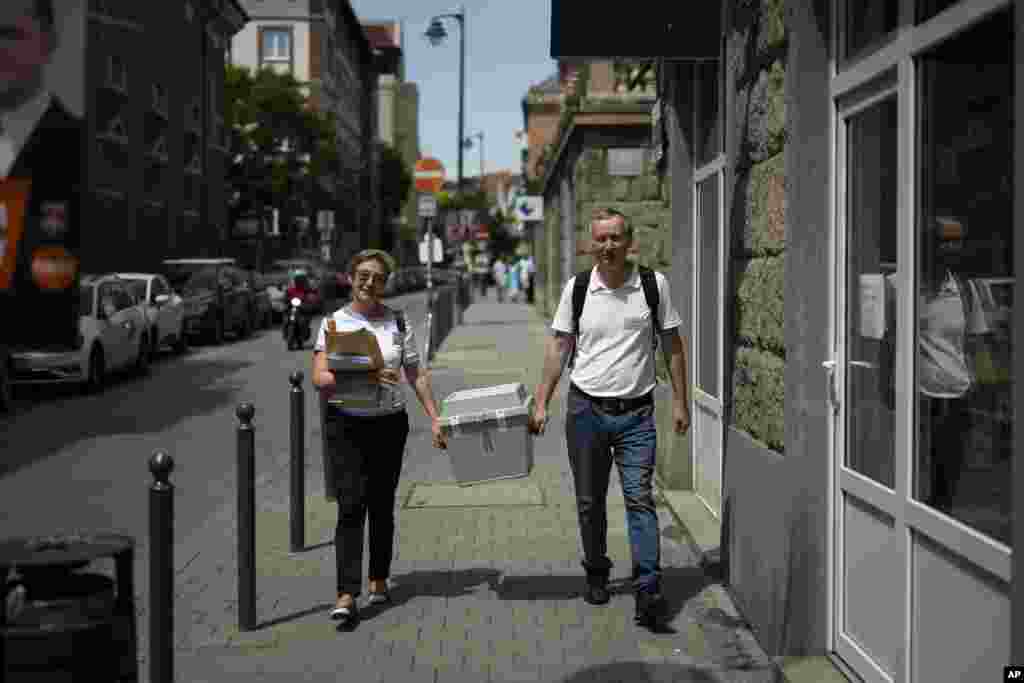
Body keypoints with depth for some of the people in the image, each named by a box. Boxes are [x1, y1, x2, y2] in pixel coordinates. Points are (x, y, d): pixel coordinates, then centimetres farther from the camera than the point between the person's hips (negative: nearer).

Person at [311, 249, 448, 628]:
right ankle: (346, 596, -12)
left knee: (382, 506, 9)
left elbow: (417, 375, 9)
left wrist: (435, 419, 3)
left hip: (390, 423, 2)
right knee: (351, 506, -10)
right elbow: (319, 378, -11)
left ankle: (379, 580, 25)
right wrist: (365, 377, -25)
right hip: (346, 424, -2)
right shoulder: (334, 323, -1)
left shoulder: (398, 322, 6)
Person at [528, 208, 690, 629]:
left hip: (636, 411, -1)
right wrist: (541, 403, 0)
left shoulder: (654, 284, 0)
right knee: (590, 501, 11)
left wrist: (680, 401, 2)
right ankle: (596, 575, 28)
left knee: (639, 498, -9)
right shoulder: (577, 288, 2)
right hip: (586, 408, 2)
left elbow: (673, 346, 6)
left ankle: (648, 590, -10)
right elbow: (559, 346, 6)